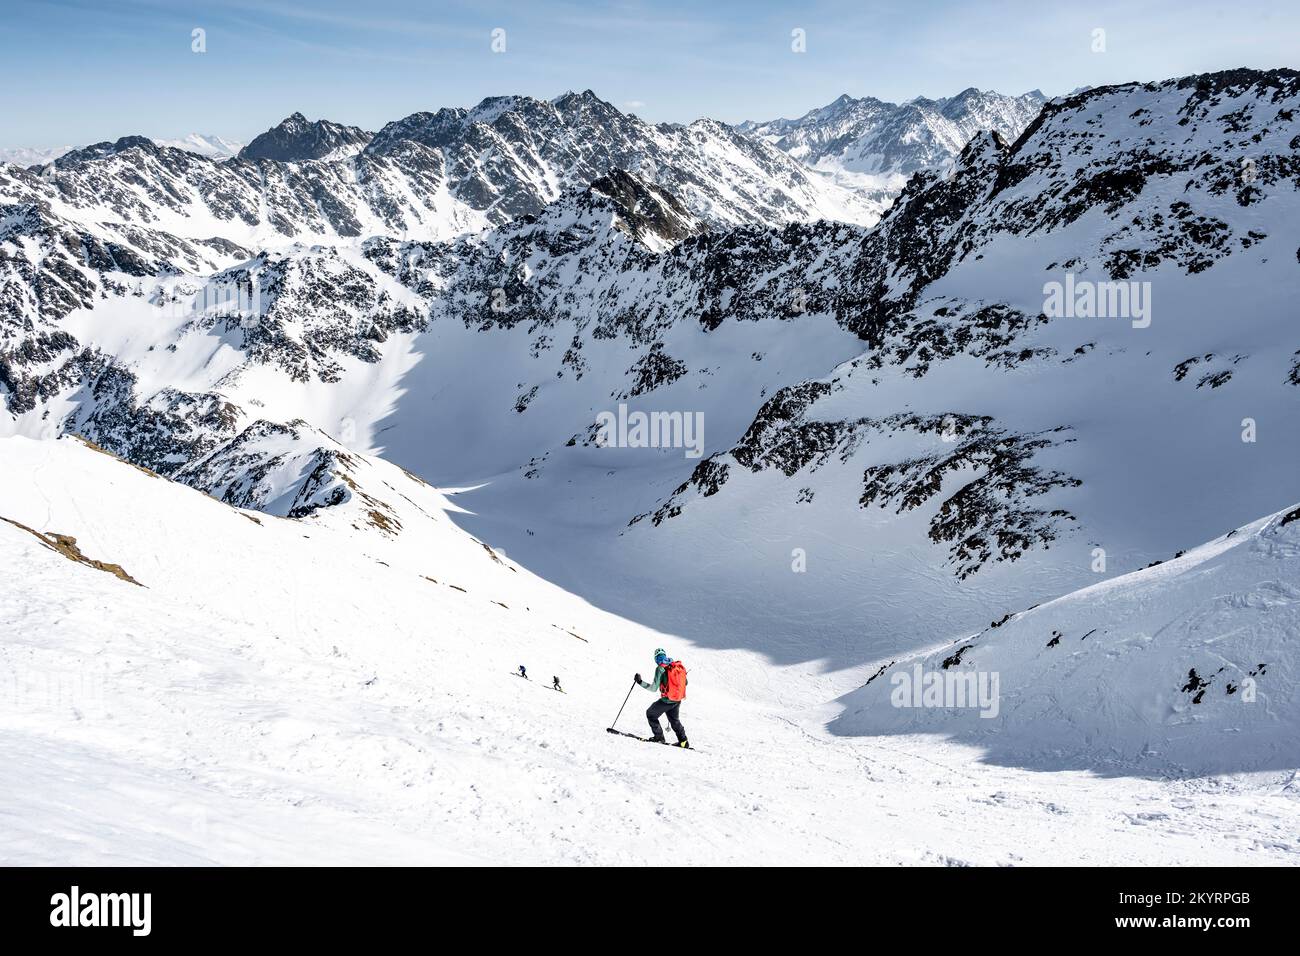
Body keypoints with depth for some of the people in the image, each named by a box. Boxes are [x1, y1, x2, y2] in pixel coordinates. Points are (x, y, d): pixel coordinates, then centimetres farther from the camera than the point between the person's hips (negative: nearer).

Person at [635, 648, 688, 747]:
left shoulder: (660, 668, -15)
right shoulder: (678, 665, 3)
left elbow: (654, 688, -15)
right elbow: (685, 683, 12)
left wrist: (640, 682, -7)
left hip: (666, 700, -6)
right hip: (678, 700, 6)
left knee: (650, 714, 15)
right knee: (674, 720, 26)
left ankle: (659, 738, 12)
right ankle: (683, 741, 21)